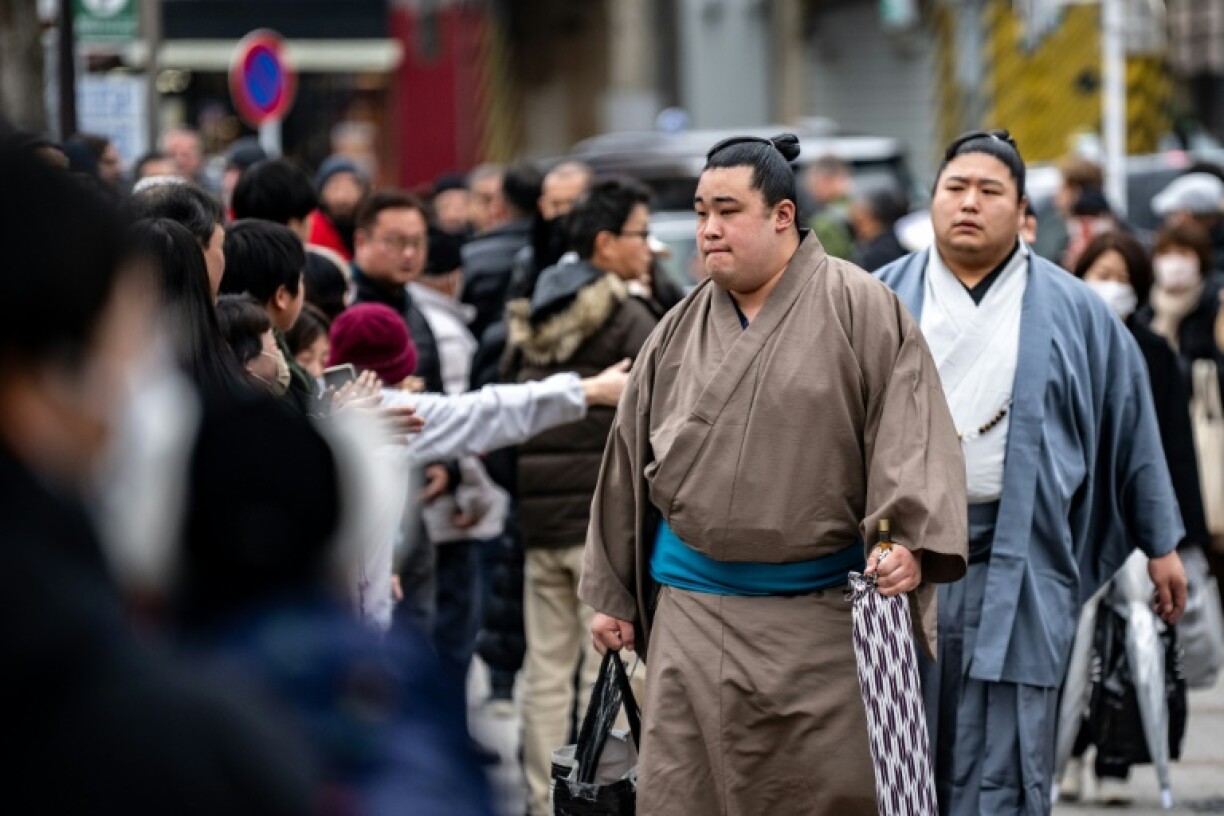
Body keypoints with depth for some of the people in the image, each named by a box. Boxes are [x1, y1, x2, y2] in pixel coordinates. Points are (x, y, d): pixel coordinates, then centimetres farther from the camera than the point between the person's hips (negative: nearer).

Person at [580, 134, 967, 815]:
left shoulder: (861, 311, -2)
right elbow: (632, 463, 17)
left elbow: (911, 431, -10)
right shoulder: (680, 331, 12)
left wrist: (908, 540, -24)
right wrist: (613, 595, 18)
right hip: (692, 617, 4)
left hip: (821, 619, -3)